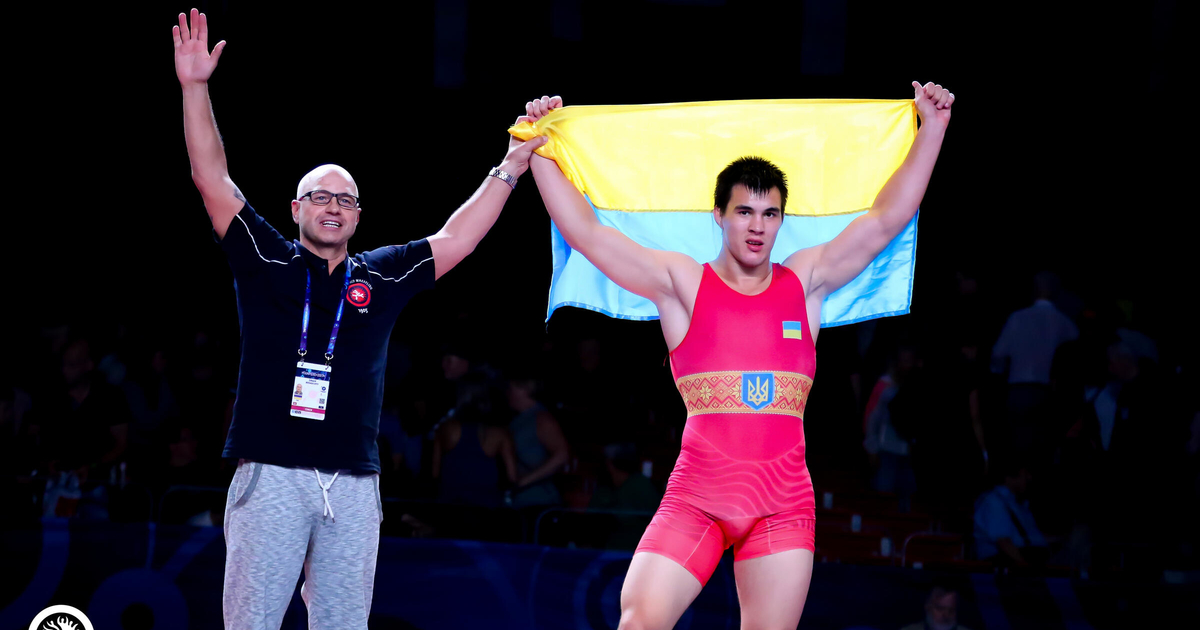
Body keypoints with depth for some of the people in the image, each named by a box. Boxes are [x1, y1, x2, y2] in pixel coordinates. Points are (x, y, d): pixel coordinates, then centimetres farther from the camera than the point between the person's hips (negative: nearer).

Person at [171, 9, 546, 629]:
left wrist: (514, 162, 12)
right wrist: (195, 89, -6)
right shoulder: (266, 263, 9)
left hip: (354, 486, 3)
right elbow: (213, 182, 3)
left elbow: (455, 239, 18)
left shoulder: (381, 277, 16)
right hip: (270, 477, -3)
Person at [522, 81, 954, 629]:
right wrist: (539, 151, -2)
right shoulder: (682, 285, 5)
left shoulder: (805, 282, 12)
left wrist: (932, 130, 9)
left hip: (783, 502, 2)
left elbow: (886, 219, 11)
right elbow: (583, 231, 1)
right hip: (695, 497, -2)